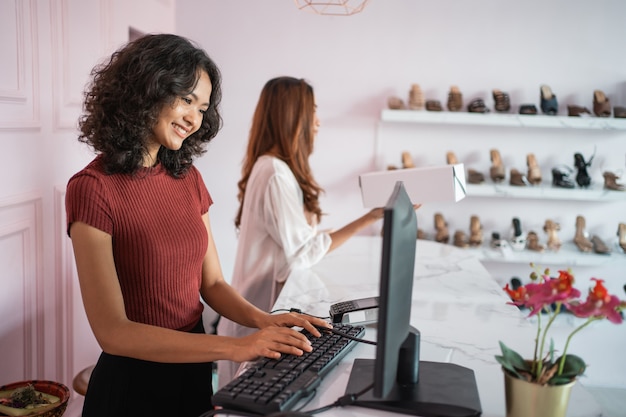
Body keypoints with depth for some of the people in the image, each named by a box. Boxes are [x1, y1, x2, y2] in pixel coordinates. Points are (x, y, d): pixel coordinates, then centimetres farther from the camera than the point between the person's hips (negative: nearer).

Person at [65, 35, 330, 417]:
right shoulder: (93, 188, -17)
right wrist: (233, 348, -26)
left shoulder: (188, 178, 2)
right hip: (133, 384, -6)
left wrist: (263, 320, -14)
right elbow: (113, 332, -21)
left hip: (195, 371, 6)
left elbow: (212, 283, 5)